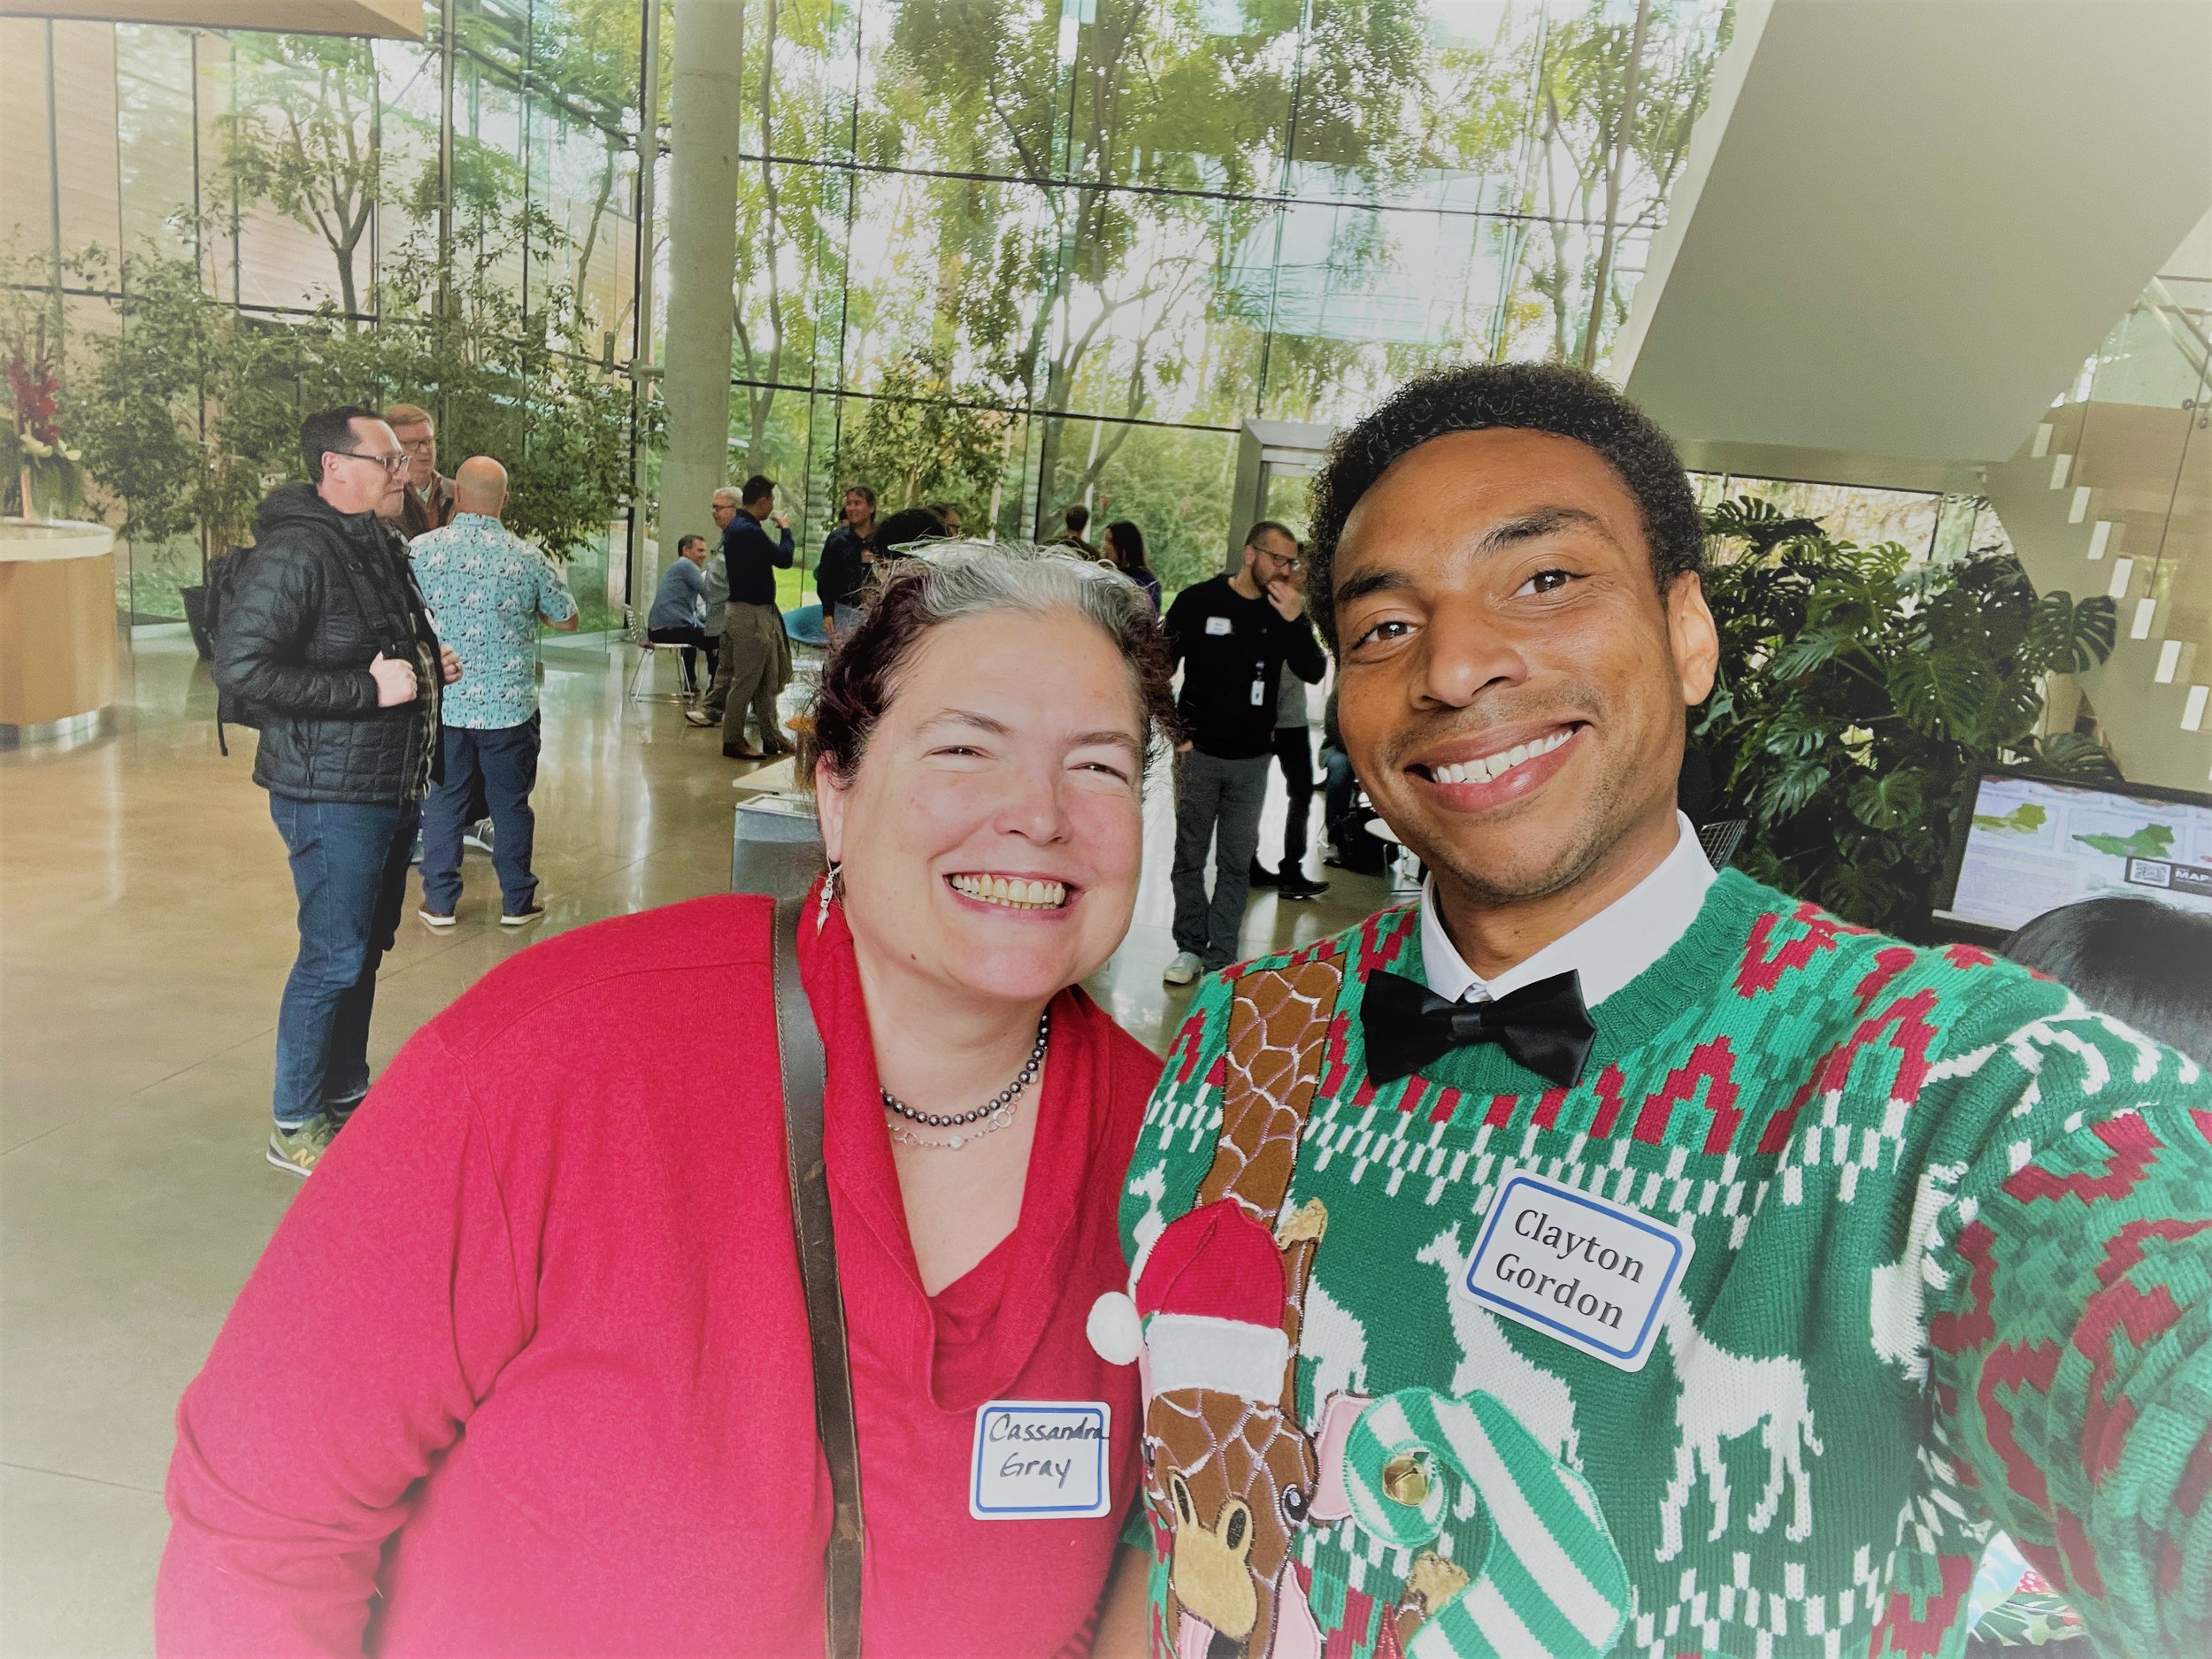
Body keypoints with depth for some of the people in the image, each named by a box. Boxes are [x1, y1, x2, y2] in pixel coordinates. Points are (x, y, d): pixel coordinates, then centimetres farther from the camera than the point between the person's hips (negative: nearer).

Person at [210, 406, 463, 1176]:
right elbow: (240, 664, -25)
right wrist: (368, 688, -25)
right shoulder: (296, 551, -17)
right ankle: (295, 1127, 13)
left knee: (366, 948, 18)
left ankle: (346, 1095, 33)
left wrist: (429, 667, 6)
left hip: (391, 787, 9)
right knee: (333, 958, -2)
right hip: (332, 794, -9)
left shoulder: (380, 546, 14)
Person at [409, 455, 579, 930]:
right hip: (510, 707, 0)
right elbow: (567, 620, 5)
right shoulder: (528, 558, -6)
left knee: (442, 801, 11)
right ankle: (517, 902, 16)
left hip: (443, 704, 0)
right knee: (510, 802, 10)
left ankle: (440, 901, 18)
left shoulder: (421, 549, -6)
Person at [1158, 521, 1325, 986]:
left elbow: (1313, 672, -5)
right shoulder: (1198, 601, -5)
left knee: (1236, 863, 7)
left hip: (1252, 759, 2)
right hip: (1200, 753, -2)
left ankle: (1221, 956, 17)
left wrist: (1294, 620, -18)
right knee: (1190, 857, 7)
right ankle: (1190, 947, 21)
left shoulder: (1284, 611, 3)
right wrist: (1175, 734, -6)